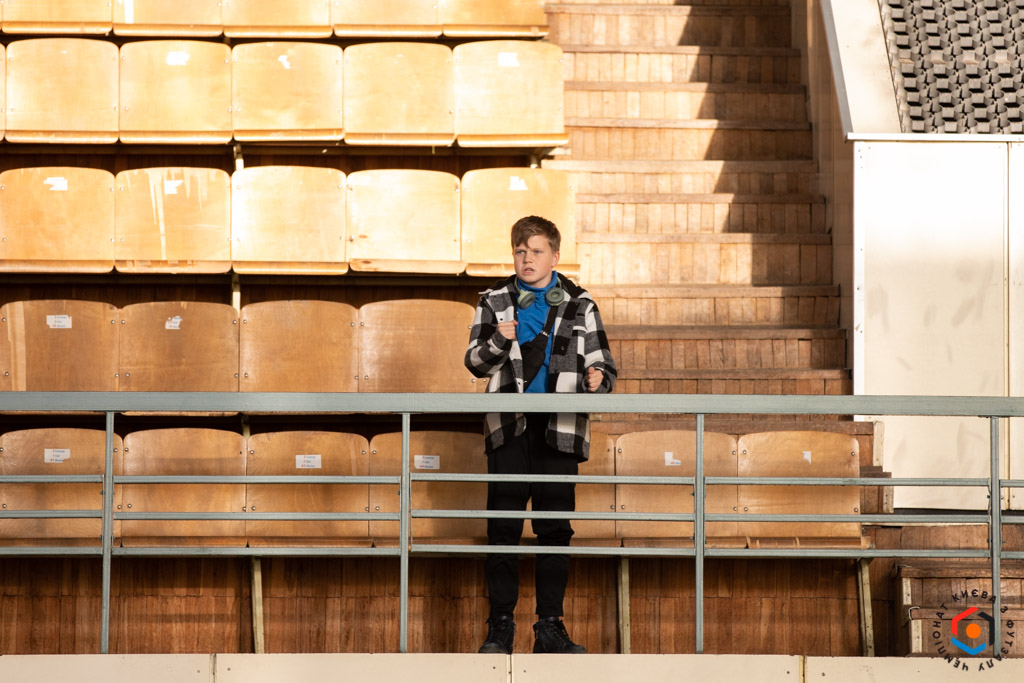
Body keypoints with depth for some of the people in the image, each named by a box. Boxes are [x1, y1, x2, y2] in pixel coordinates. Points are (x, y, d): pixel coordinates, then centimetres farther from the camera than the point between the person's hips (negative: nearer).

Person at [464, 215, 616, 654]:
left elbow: (601, 363, 10)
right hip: (510, 426, 0)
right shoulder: (494, 302, 10)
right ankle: (500, 625, 2)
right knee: (502, 526, -4)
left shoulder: (579, 305, 9)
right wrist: (498, 341, -12)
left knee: (555, 528, 2)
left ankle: (550, 626, 8)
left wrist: (598, 379, -13)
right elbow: (476, 362, 8)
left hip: (559, 429, 0)